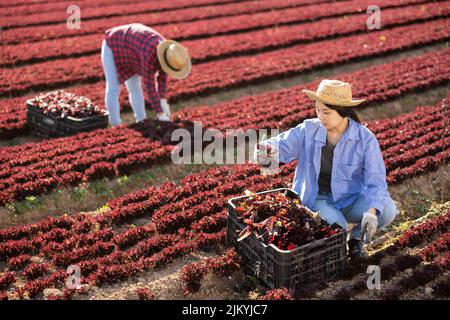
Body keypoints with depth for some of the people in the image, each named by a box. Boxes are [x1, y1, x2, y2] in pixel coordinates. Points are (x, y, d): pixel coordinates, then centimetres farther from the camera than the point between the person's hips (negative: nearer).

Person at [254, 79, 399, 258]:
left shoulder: (365, 138, -13)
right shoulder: (308, 130, -8)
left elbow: (375, 181, -18)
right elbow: (282, 146, -11)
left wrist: (371, 212, -35)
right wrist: (266, 149, -37)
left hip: (351, 200, 1)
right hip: (317, 200, -1)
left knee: (388, 210, -27)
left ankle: (357, 236, 6)